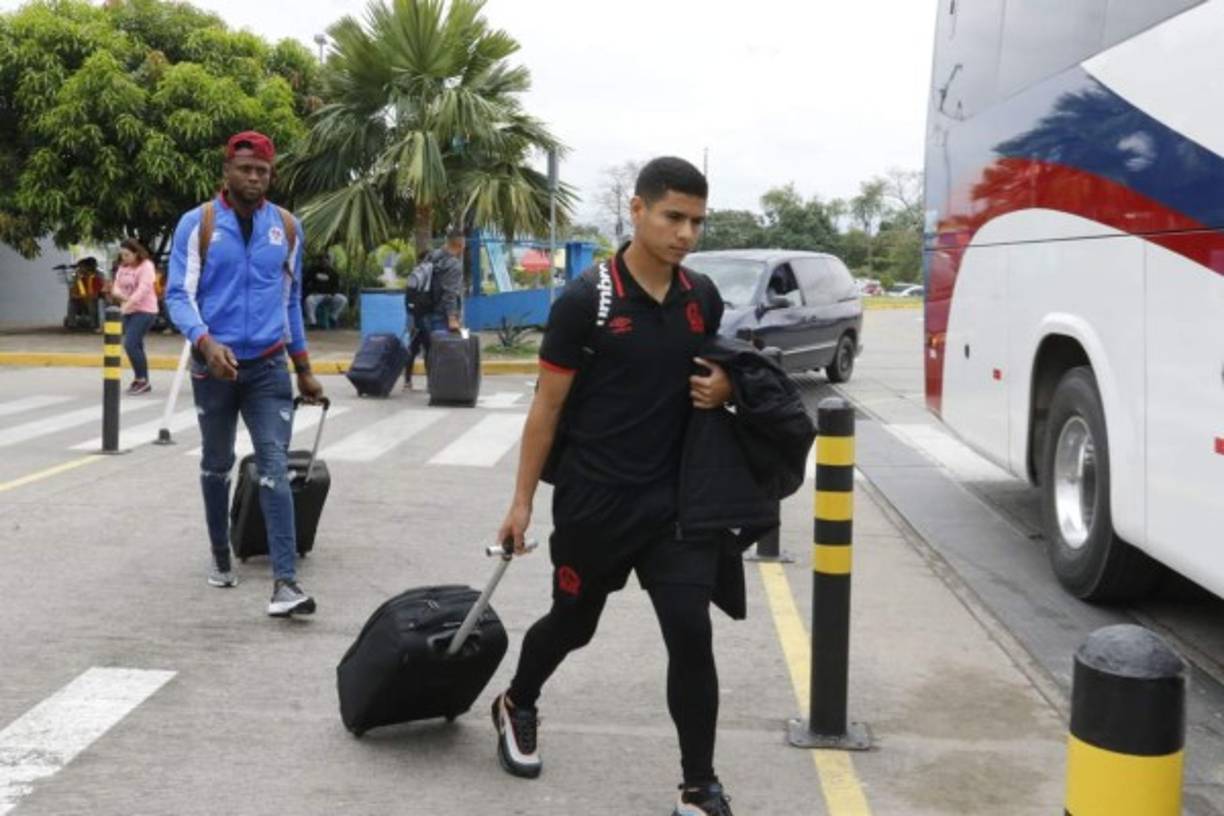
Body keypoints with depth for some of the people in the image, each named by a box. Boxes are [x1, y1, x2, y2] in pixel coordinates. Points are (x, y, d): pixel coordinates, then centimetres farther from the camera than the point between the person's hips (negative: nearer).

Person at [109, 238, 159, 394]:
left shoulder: (146, 266, -12)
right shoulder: (122, 267, 10)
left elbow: (143, 289, -23)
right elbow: (116, 286, 7)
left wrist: (128, 304, -31)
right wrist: (122, 296, -16)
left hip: (144, 311, -8)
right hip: (128, 311, 8)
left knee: (130, 344, -15)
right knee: (135, 345, 11)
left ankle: (143, 380, -5)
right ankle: (140, 379, 21)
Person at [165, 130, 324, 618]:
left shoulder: (287, 227, 6)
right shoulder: (197, 223, -4)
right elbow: (179, 295, -8)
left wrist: (304, 368, 15)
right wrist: (205, 342, -27)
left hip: (269, 367, 1)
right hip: (215, 365, -1)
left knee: (275, 468, -10)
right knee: (217, 465, 15)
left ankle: (285, 581, -16)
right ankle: (220, 557, 35)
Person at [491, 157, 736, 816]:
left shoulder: (703, 298, 3)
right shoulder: (585, 299, -12)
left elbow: (718, 373, 20)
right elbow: (548, 405, -8)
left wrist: (721, 389, -5)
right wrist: (522, 500, -6)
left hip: (675, 499, 3)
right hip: (594, 502, -3)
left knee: (691, 637, -4)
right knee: (572, 624, 16)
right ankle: (516, 707, 47)